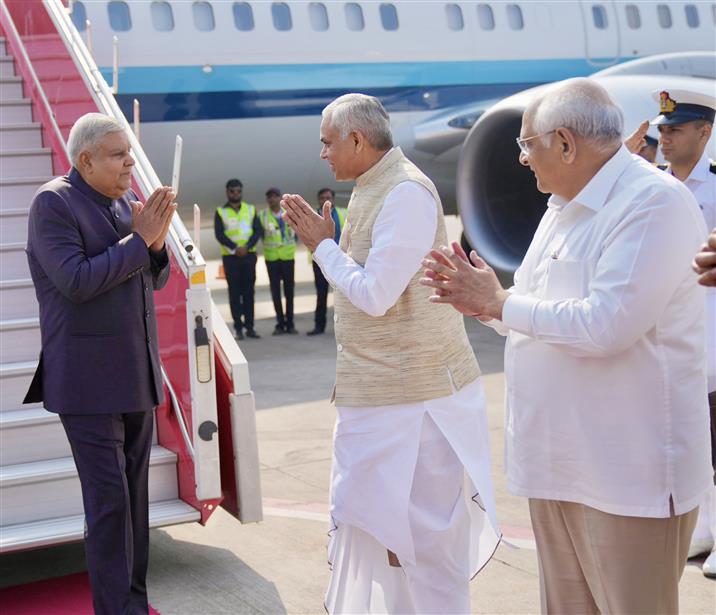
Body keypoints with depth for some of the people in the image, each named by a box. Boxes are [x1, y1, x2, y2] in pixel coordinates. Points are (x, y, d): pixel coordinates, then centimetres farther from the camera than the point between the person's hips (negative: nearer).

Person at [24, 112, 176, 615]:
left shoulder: (126, 199, 11)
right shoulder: (53, 203, -9)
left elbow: (155, 279, 15)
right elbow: (77, 281, -19)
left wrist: (157, 241, -5)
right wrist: (138, 239, -15)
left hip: (136, 374, 7)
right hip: (88, 379, -7)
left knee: (135, 496, 11)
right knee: (108, 500, -5)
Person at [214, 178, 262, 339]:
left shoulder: (250, 209, 10)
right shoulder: (221, 212, 3)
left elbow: (258, 231, 2)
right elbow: (219, 235, -6)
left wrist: (247, 247, -14)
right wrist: (235, 248, -18)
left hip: (249, 255, 2)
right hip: (230, 257, -2)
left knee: (249, 291, 2)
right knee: (235, 293, -1)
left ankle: (250, 327, 5)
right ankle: (238, 328, 0)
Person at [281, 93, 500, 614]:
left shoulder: (406, 193, -18)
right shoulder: (374, 190, 13)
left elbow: (374, 294, -22)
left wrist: (324, 246, -9)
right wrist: (321, 241, 10)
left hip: (412, 395, -10)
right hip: (381, 391, 10)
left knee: (421, 537, -1)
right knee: (380, 526, 19)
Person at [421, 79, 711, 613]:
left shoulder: (654, 203, -17)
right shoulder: (564, 206, 14)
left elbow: (604, 326, -27)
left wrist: (500, 302, -14)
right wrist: (480, 302, 3)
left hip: (627, 470, -9)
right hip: (559, 461, 9)